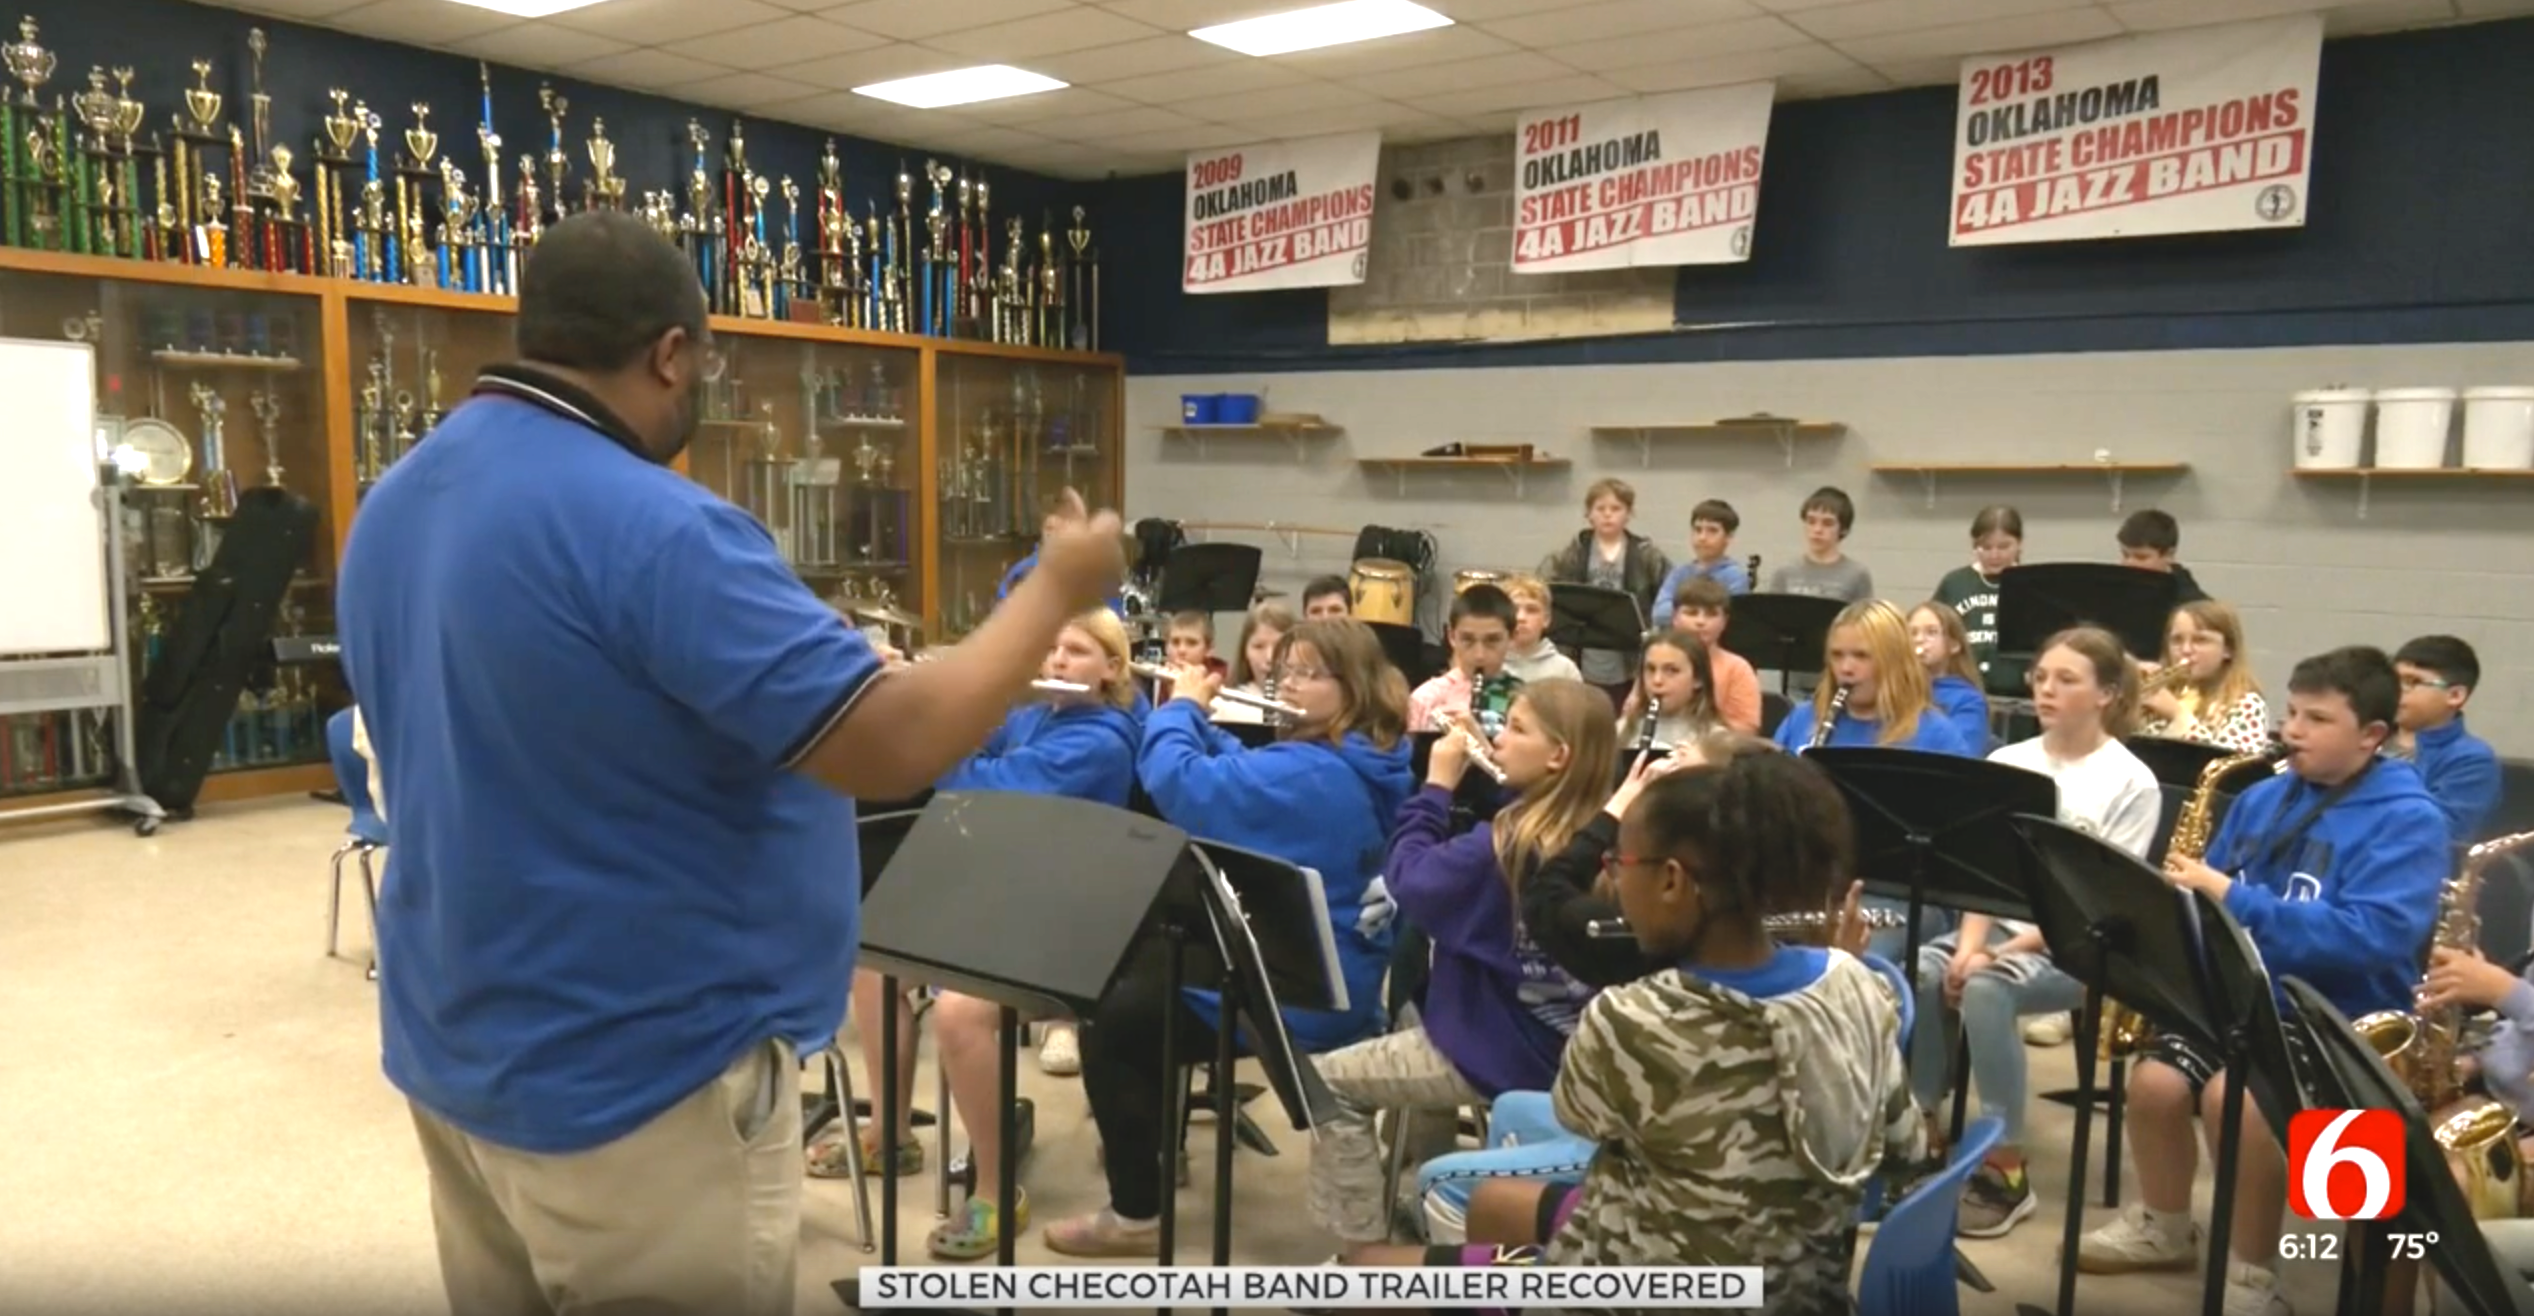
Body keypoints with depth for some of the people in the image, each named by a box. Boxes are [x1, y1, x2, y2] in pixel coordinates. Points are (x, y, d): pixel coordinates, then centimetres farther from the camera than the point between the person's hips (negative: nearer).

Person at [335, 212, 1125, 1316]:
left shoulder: (392, 506, 4)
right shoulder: (650, 526, -26)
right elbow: (894, 745, -28)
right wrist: (1057, 590, -14)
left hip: (454, 1053, 9)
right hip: (634, 1080, -9)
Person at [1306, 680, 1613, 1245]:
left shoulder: (1510, 842, -24)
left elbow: (1409, 880, -18)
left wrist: (1437, 785, -10)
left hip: (1500, 1053, -9)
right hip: (1553, 1045, 9)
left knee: (1330, 1082, 4)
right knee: (1413, 1030, 35)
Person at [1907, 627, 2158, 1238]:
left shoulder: (2132, 783, -7)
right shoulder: (2007, 762, 8)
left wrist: (2007, 952, -20)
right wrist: (1971, 944, -13)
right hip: (2000, 926, 5)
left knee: (1985, 990, -33)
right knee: (1917, 975, -24)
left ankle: (2006, 1169, -20)